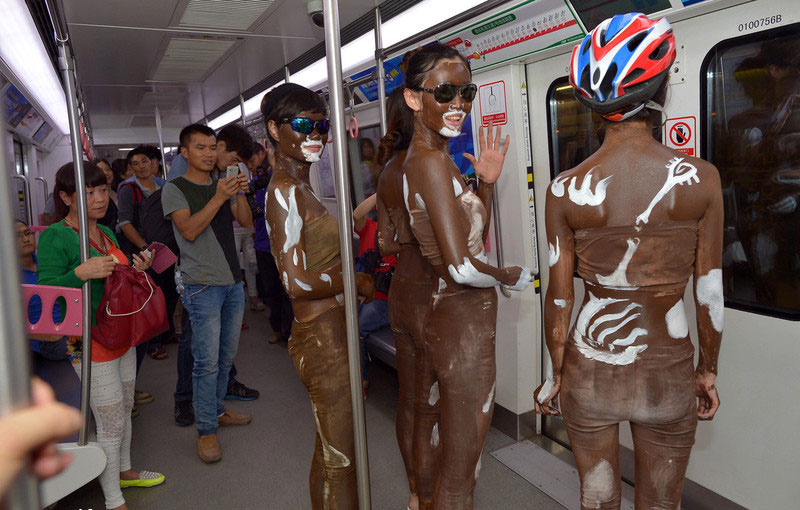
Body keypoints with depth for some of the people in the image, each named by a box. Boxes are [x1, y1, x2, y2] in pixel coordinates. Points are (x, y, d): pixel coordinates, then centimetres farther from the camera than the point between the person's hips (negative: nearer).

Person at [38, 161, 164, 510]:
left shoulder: (107, 233, 10)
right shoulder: (55, 236, -14)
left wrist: (137, 269, 2)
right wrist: (81, 272, -33)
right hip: (89, 342, -8)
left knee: (124, 411, 21)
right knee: (111, 422, 0)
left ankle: (124, 471, 41)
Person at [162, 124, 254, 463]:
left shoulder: (222, 185, 15)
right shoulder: (175, 189, -3)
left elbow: (247, 222, 6)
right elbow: (189, 230, -17)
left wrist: (240, 194, -12)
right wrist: (218, 198, -24)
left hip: (232, 282, 6)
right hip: (202, 285, -6)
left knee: (226, 356, 13)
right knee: (207, 360, -6)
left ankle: (218, 410, 29)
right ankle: (206, 430, 5)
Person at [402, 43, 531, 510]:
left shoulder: (427, 158, 10)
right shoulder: (432, 161, -20)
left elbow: (477, 240, 18)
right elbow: (463, 267, -27)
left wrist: (487, 183, 6)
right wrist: (513, 277, -9)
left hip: (451, 318, 10)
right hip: (464, 327, -10)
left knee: (451, 452, 26)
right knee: (461, 470, 7)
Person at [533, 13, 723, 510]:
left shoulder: (565, 189, -11)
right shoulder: (701, 178, -11)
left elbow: (559, 298, -5)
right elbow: (710, 292, -4)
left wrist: (557, 374, 8)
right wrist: (709, 371, 11)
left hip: (590, 370, 0)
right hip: (668, 373, 0)